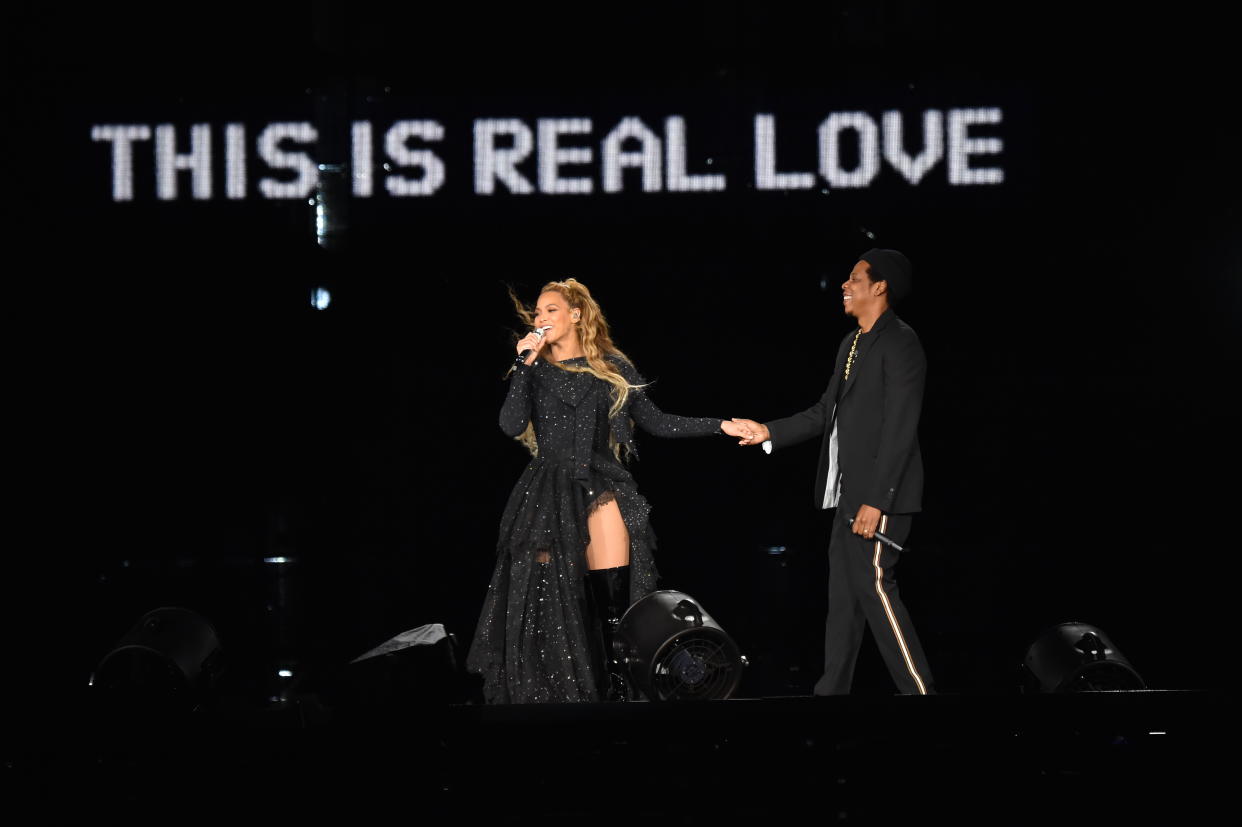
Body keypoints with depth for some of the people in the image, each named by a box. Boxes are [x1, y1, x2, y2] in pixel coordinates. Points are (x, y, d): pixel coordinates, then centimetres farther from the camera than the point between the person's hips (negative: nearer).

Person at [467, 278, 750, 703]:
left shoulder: (613, 369, 11)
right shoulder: (533, 372, 10)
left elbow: (655, 421, 12)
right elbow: (511, 425, -5)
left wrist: (719, 426, 5)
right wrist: (525, 363, -5)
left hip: (601, 488, 0)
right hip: (549, 494, 0)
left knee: (612, 600, -11)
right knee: (552, 605, -7)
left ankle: (618, 692, -8)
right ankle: (559, 697, -3)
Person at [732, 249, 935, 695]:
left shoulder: (899, 342, -12)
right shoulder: (851, 344, 17)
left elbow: (899, 428, -18)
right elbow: (826, 412, 21)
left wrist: (876, 500, -22)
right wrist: (769, 432, 12)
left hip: (880, 492, -10)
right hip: (848, 491, 10)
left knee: (874, 584, -13)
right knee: (843, 592, 10)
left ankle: (917, 690, -11)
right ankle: (832, 689, 14)